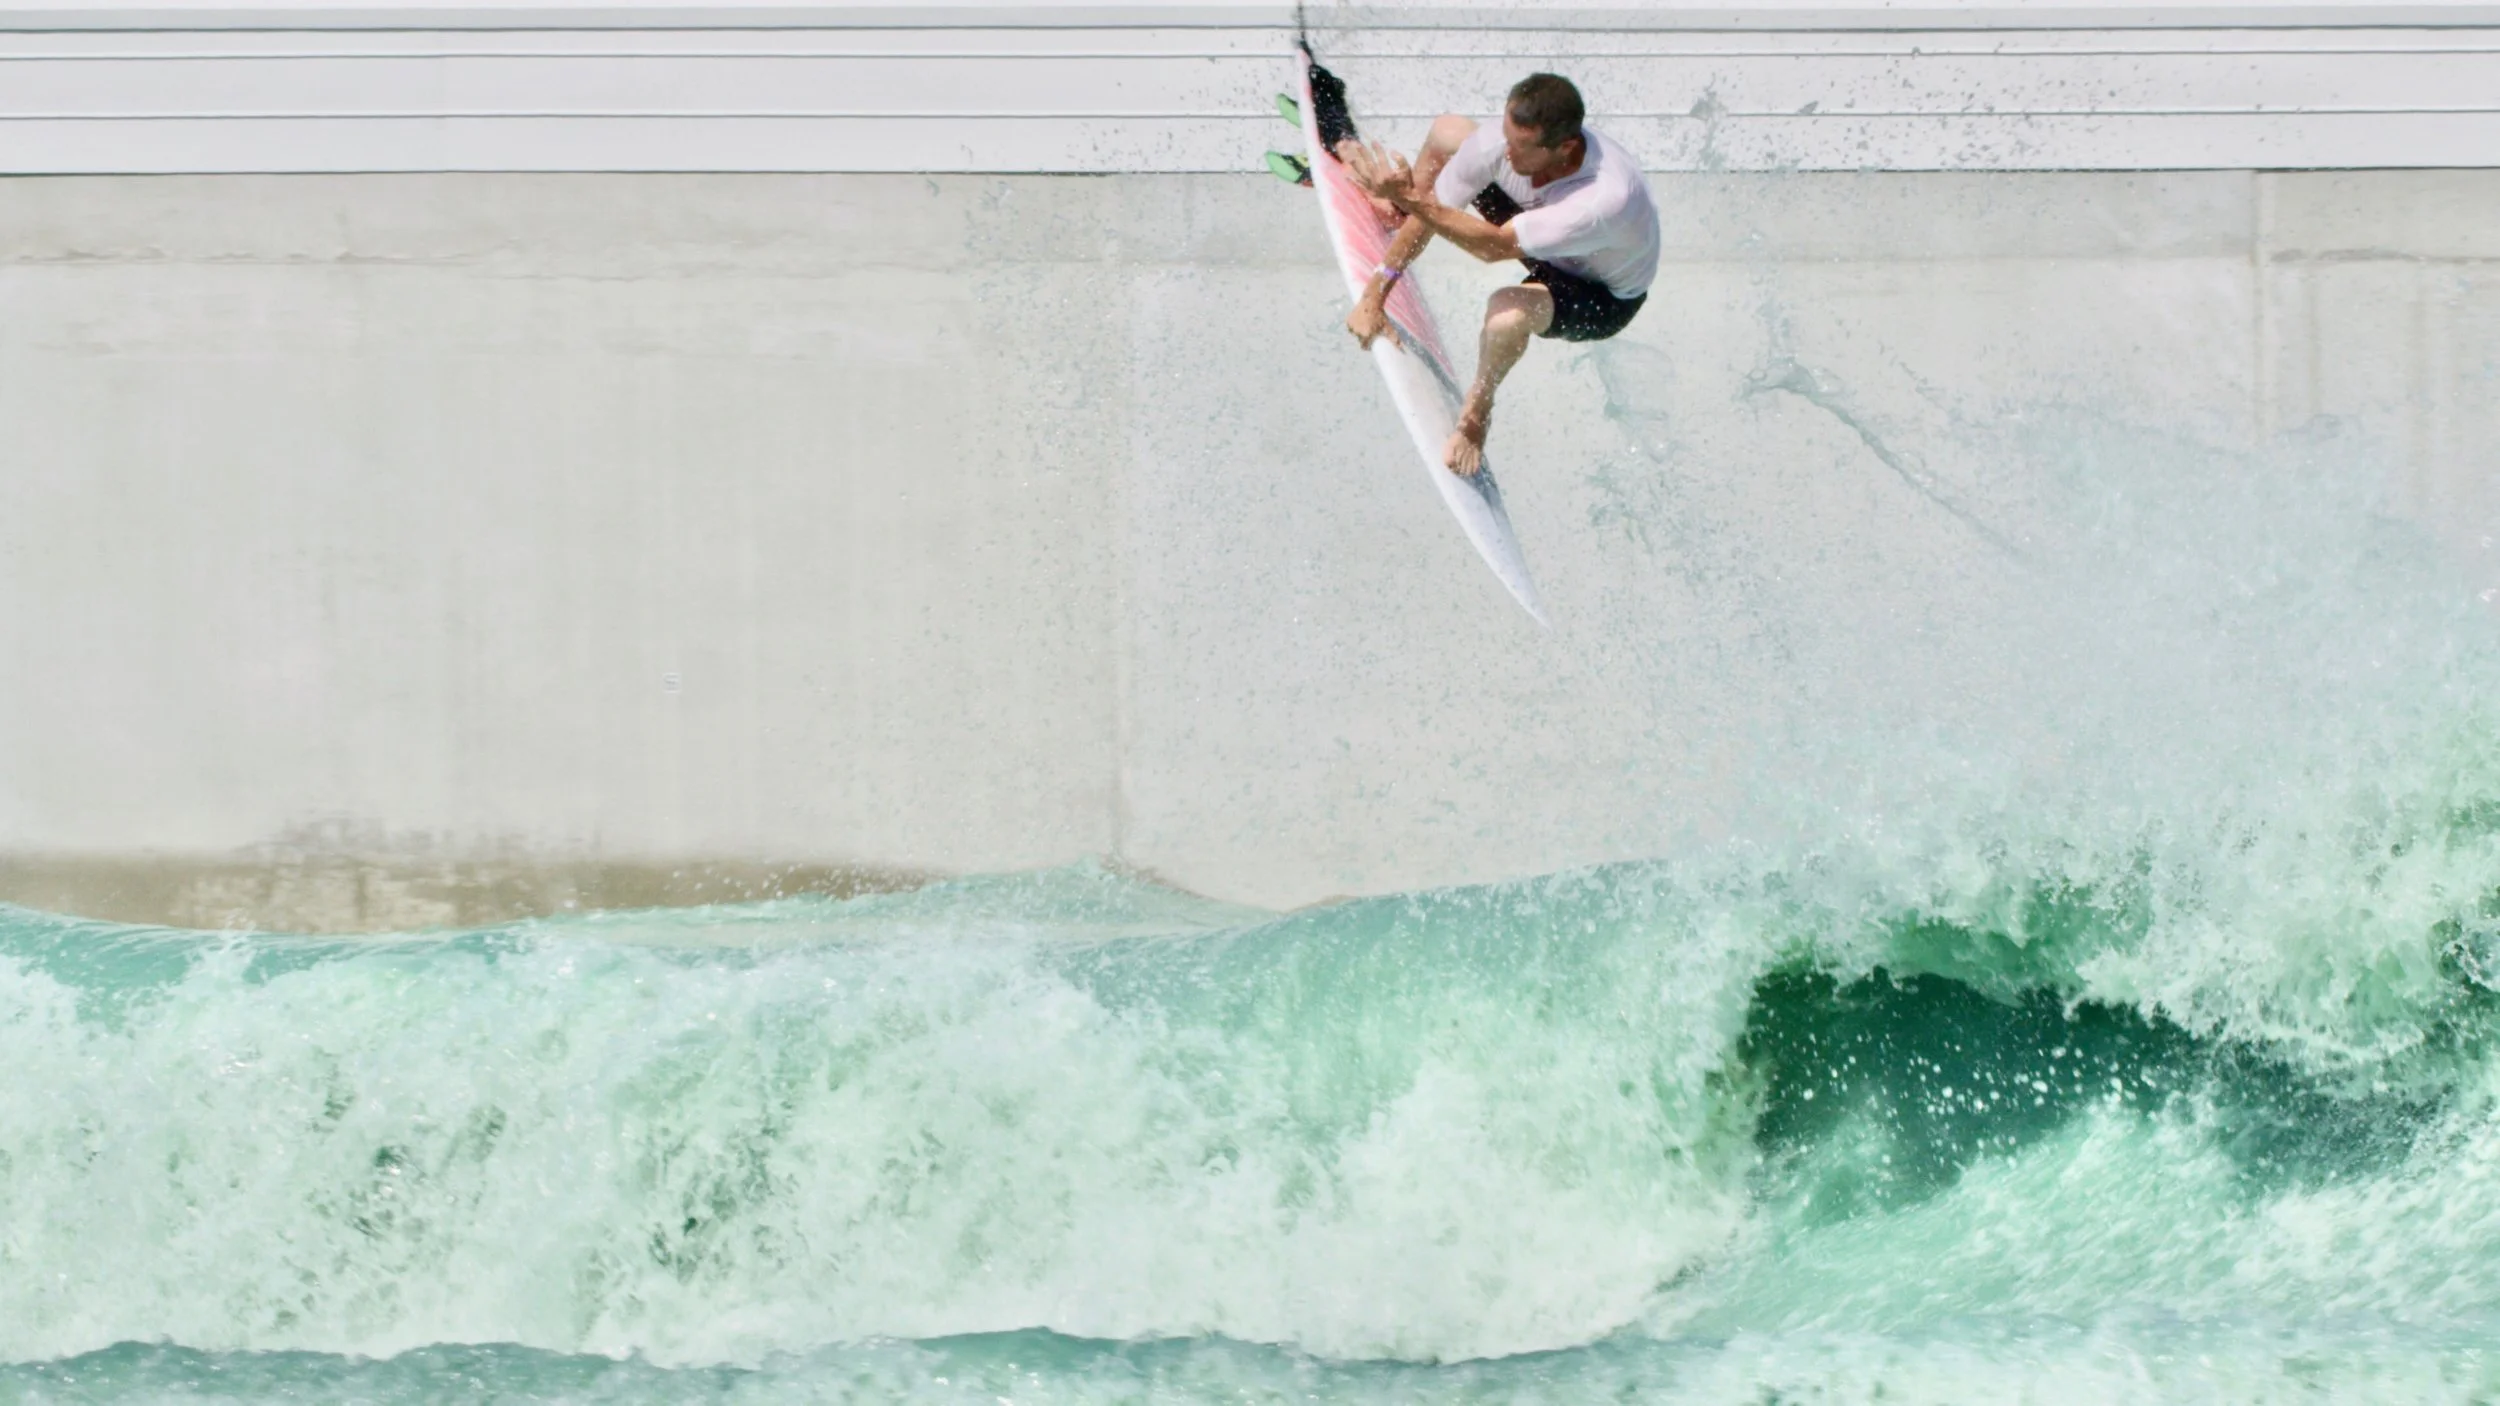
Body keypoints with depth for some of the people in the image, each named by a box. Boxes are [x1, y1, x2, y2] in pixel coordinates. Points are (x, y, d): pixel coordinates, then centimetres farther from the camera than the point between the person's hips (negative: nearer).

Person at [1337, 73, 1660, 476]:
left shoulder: (1606, 197, -47)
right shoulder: (1503, 139, -29)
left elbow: (1493, 247, -47)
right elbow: (1429, 212, -16)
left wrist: (1412, 200, -52)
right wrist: (1374, 295, -15)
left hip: (1605, 297, -6)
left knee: (1507, 313, -39)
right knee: (1447, 131, 4)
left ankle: (1478, 411, -5)